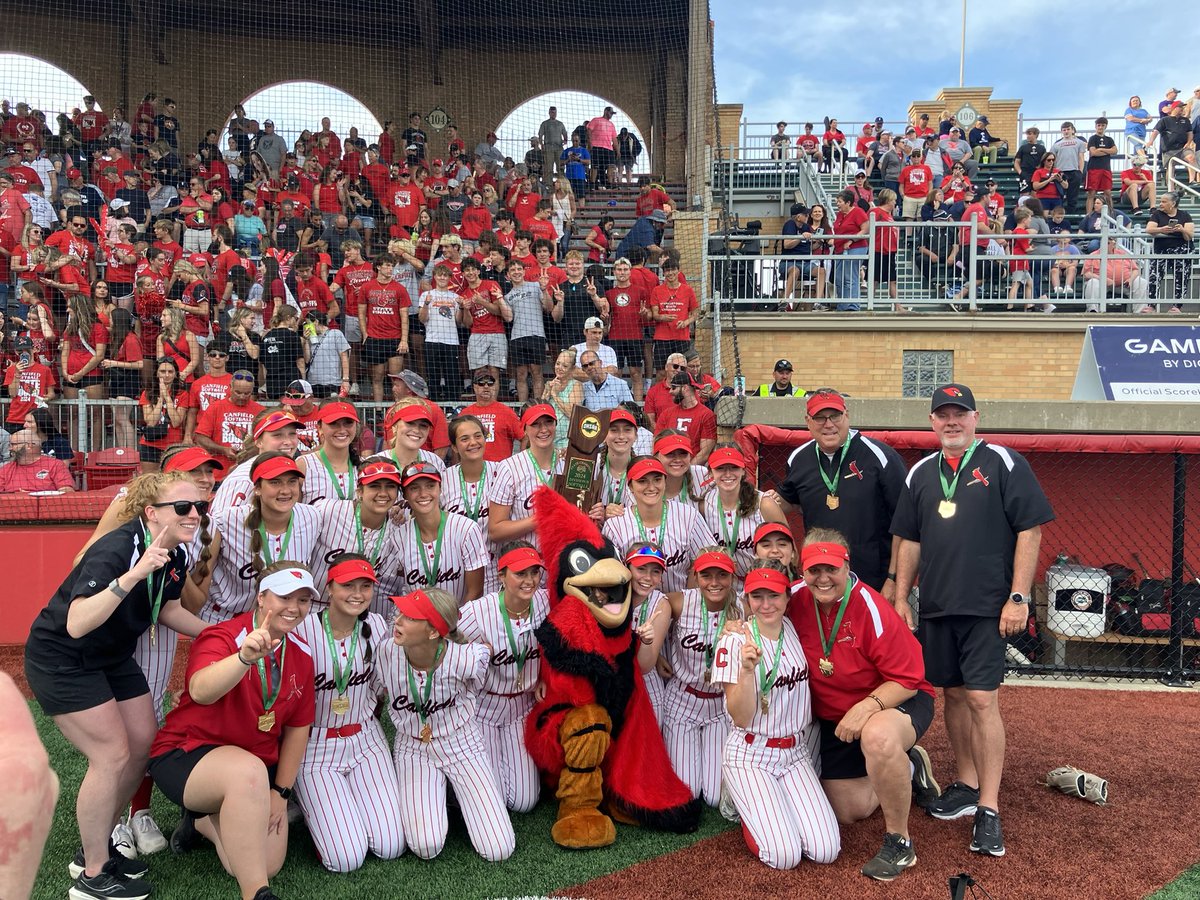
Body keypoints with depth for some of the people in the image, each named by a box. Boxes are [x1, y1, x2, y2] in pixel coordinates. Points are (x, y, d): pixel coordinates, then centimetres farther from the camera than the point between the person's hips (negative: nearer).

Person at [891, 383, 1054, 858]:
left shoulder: (1003, 463, -3)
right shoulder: (921, 473, 12)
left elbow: (1029, 530, -6)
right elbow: (909, 540, 16)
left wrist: (1018, 597, -11)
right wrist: (901, 597, 11)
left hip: (987, 606, -5)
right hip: (935, 606, 5)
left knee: (982, 698, -9)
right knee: (953, 693, 13)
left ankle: (989, 809, -2)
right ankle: (966, 784, 28)